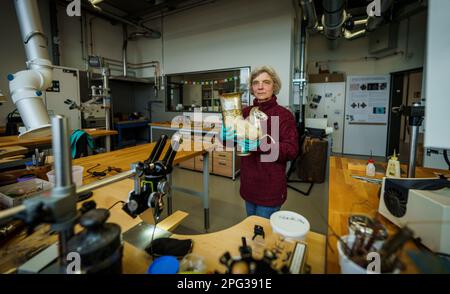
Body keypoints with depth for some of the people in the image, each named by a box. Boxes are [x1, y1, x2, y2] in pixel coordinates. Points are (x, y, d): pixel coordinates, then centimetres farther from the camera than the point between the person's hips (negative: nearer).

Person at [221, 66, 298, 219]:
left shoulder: (284, 115, -10)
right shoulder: (245, 112, 3)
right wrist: (225, 136, -17)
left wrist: (260, 144, -29)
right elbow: (231, 138, 6)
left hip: (270, 187, -4)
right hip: (249, 184, 5)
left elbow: (292, 150, -17)